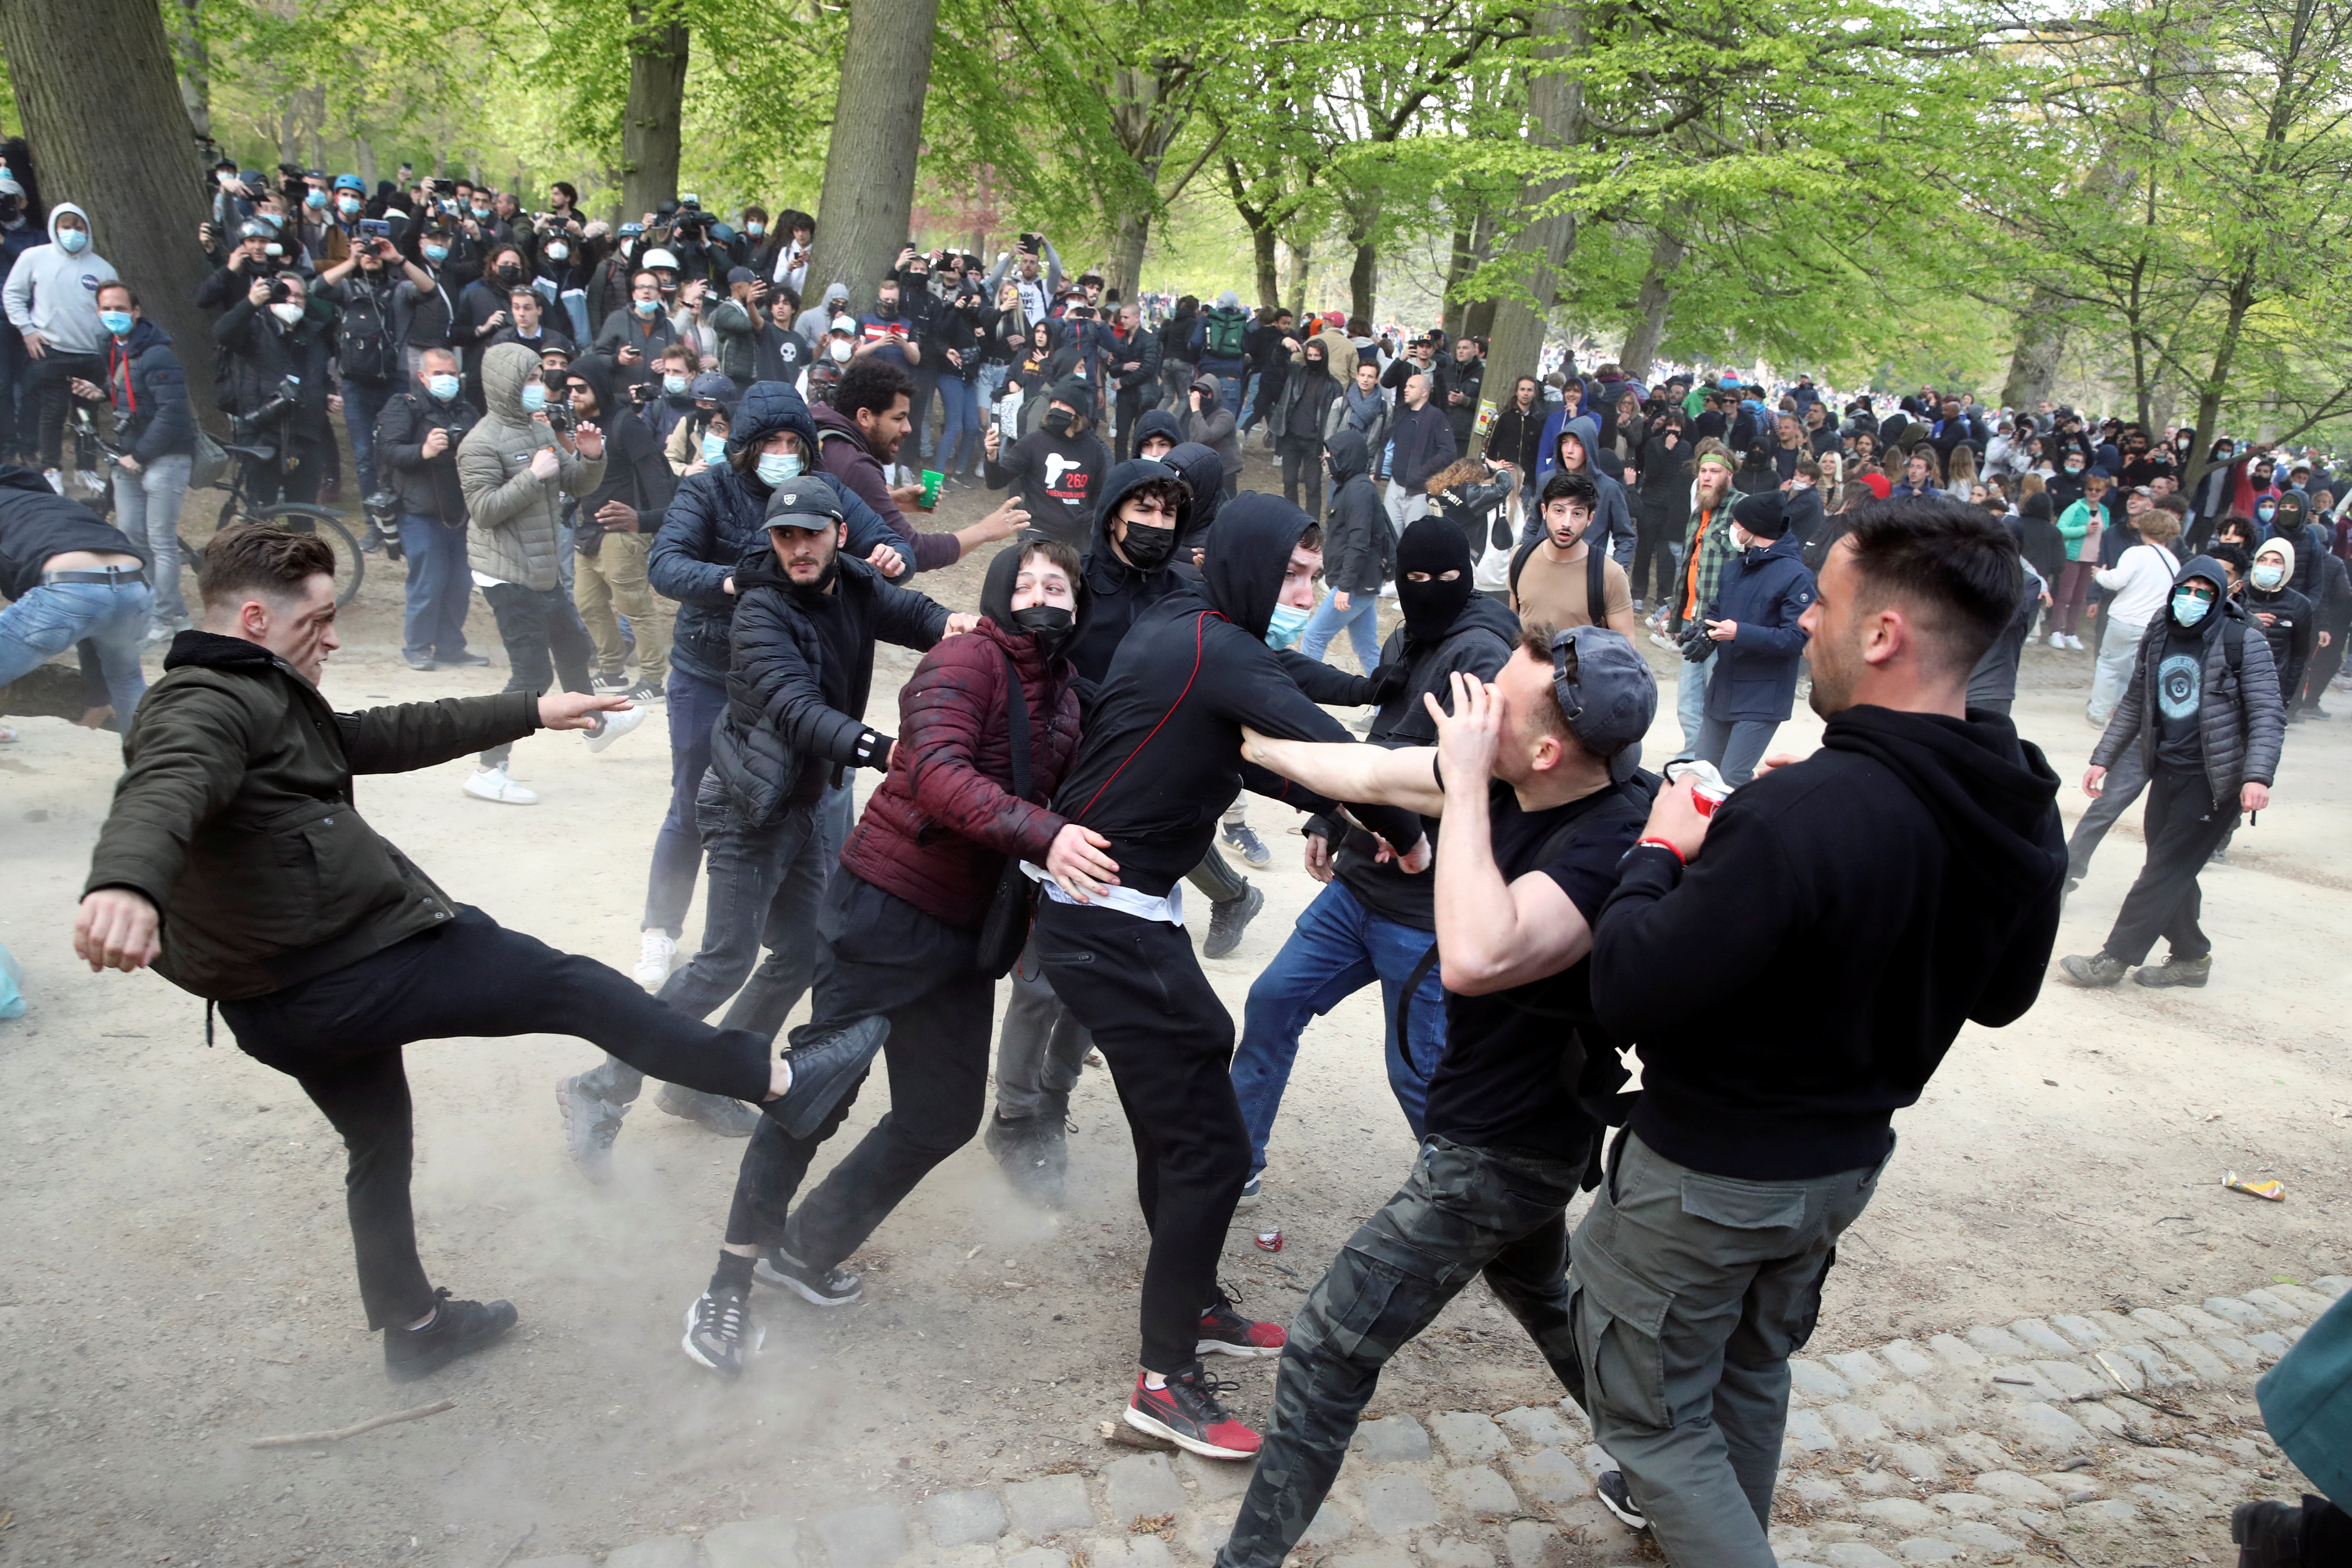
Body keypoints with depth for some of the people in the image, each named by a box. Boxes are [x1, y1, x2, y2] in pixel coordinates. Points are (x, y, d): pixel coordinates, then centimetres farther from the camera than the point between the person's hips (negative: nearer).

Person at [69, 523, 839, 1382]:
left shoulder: (261, 701, 14)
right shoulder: (208, 705, -17)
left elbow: (390, 737, 20)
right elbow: (162, 792, -38)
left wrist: (531, 712, 22)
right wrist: (123, 884, -60)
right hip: (357, 969, -11)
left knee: (380, 1143, 26)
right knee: (571, 986, -1)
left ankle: (413, 1327, 41)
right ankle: (770, 1076, 8)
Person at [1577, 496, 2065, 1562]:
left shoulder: (1802, 816, -35)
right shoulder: (2026, 812, -8)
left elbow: (1626, 996, -31)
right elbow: (2001, 997, 8)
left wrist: (1658, 854, -15)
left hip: (1708, 1174, -8)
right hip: (1852, 1156, 8)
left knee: (1651, 1414, 13)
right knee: (1752, 1363, 32)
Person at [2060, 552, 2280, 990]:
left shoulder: (2245, 645, -10)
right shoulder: (2158, 638, 6)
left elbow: (2267, 716, -13)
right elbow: (2134, 704, 16)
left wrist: (2257, 776, -24)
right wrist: (2103, 758, 13)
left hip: (2214, 780, -6)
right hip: (2166, 772, 6)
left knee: (2166, 871, -4)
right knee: (2171, 871, 11)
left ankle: (2115, 958, 1)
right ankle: (2191, 958, 26)